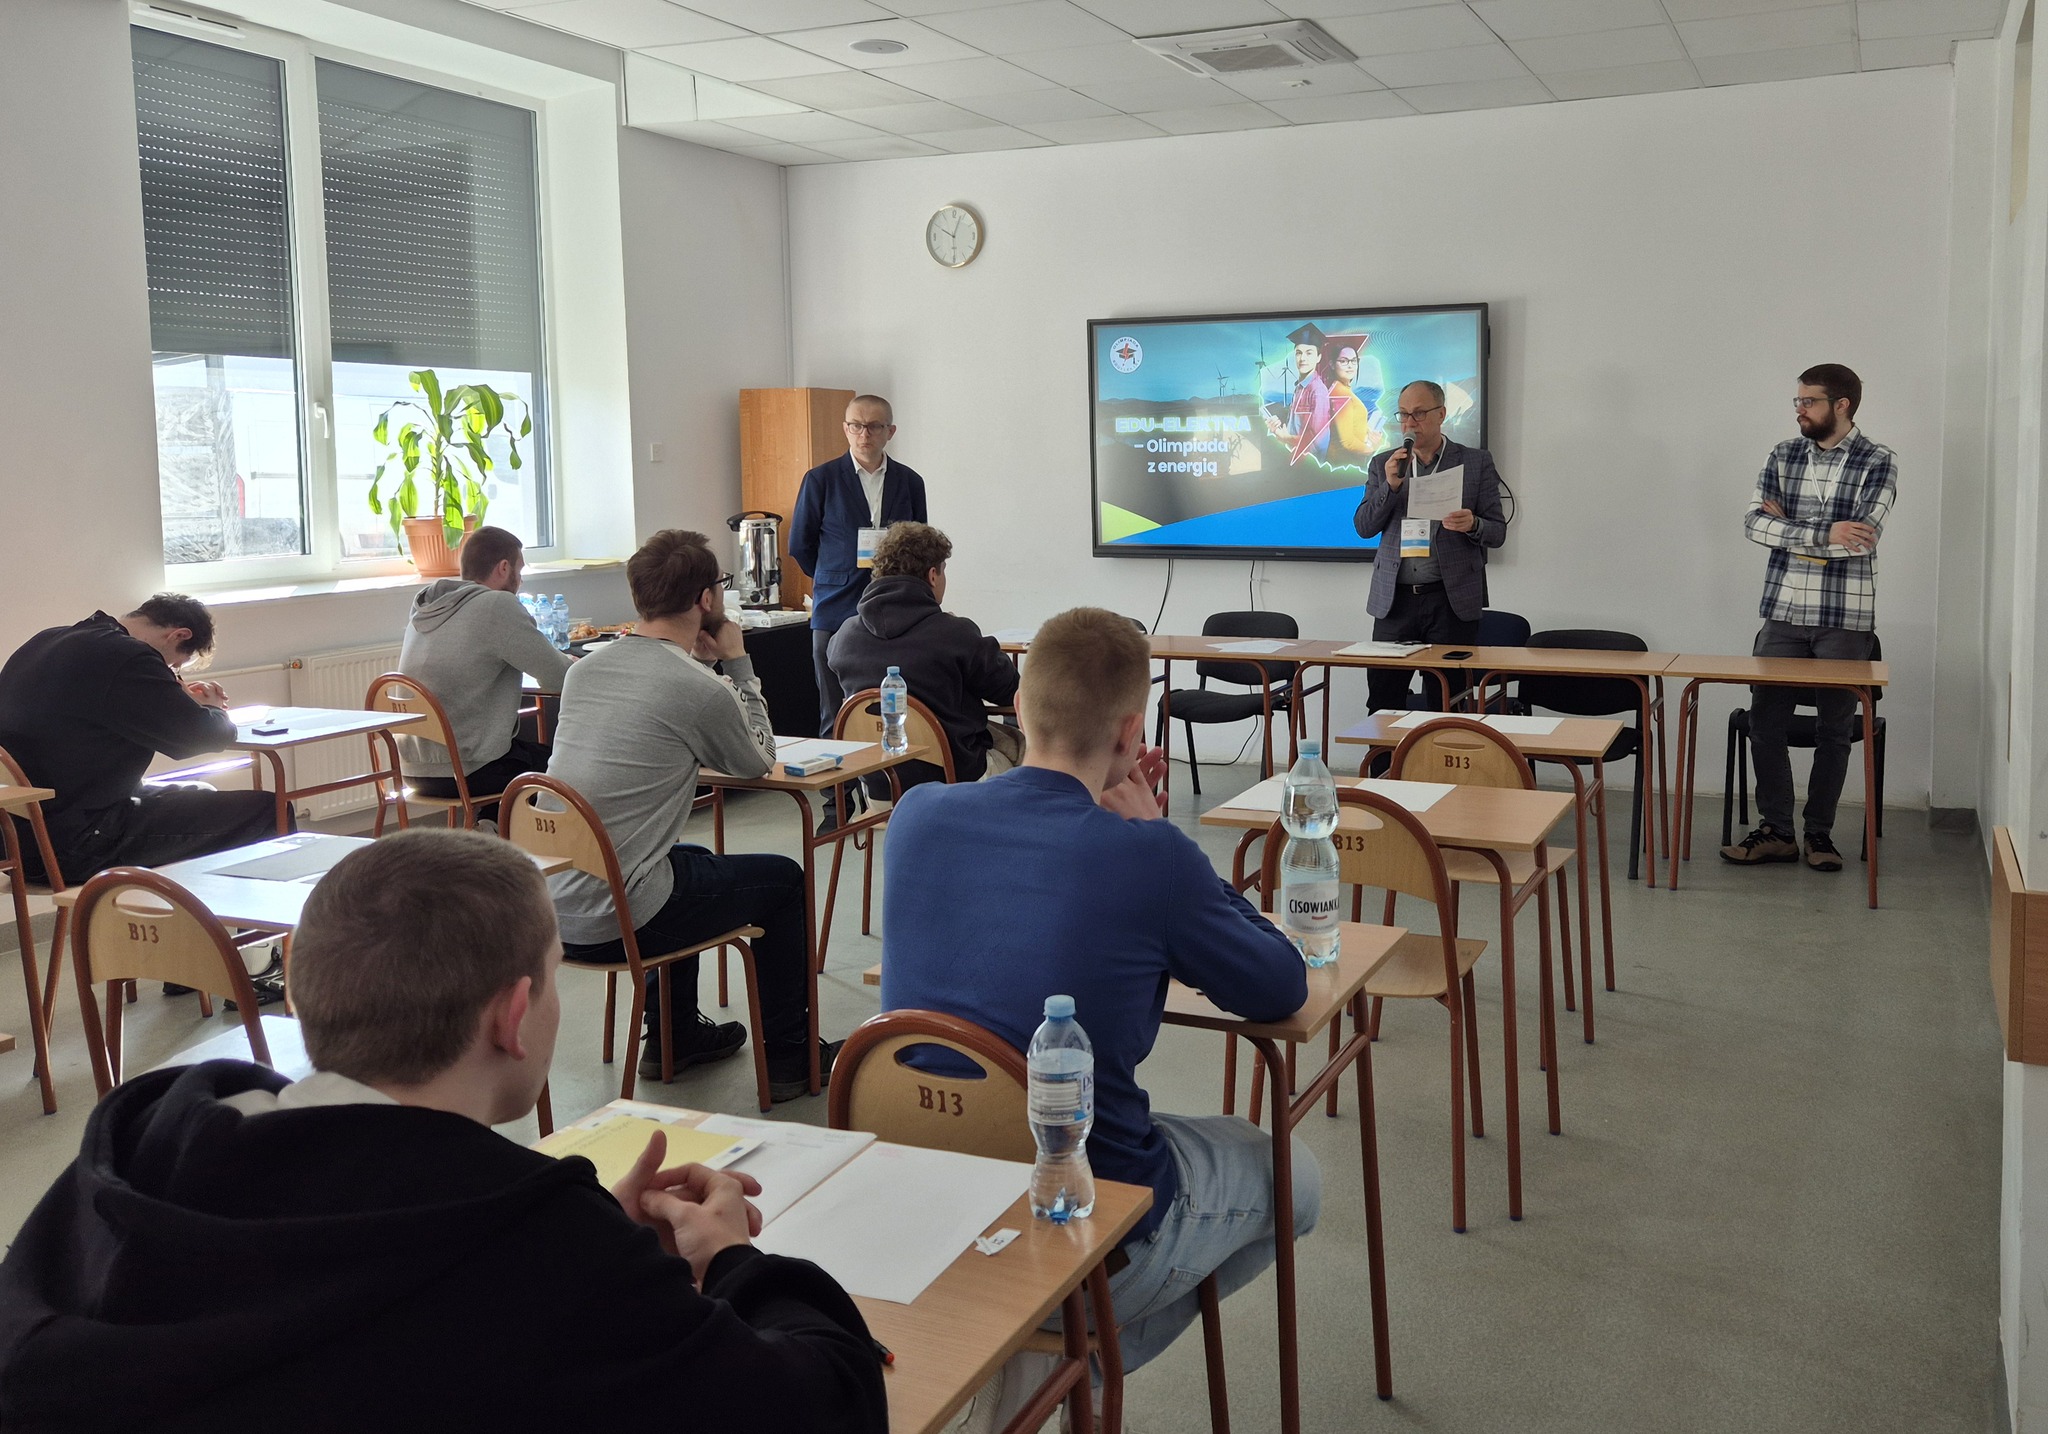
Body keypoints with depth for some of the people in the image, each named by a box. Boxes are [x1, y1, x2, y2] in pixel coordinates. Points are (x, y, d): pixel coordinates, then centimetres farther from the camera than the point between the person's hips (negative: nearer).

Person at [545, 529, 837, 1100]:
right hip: (616, 919, -8)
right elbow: (758, 761, 4)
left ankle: (673, 1036, 43)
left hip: (550, 907, 8)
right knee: (784, 880, 13)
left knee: (688, 860, 36)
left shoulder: (584, 668, 6)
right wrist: (737, 664, 11)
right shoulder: (700, 689, -16)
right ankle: (789, 1056, 25)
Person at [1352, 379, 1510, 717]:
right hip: (1394, 600, 2)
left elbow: (1498, 532, 4)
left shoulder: (1476, 462, 5)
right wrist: (1389, 485, -9)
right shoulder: (1383, 465, 12)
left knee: (1444, 705, 1)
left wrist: (1472, 525, -18)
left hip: (1452, 600, -2)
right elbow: (1363, 527, 6)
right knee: (1382, 701, 1)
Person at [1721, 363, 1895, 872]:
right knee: (1765, 721, 2)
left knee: (1834, 729, 6)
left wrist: (1786, 525, -10)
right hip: (1783, 612, 3)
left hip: (1846, 617, -3)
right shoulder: (1783, 456, 7)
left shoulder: (1878, 462, -4)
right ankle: (1776, 831, 13)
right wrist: (1825, 533, -17)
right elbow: (1754, 521, -6)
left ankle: (1820, 832, 19)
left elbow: (1862, 536, -16)